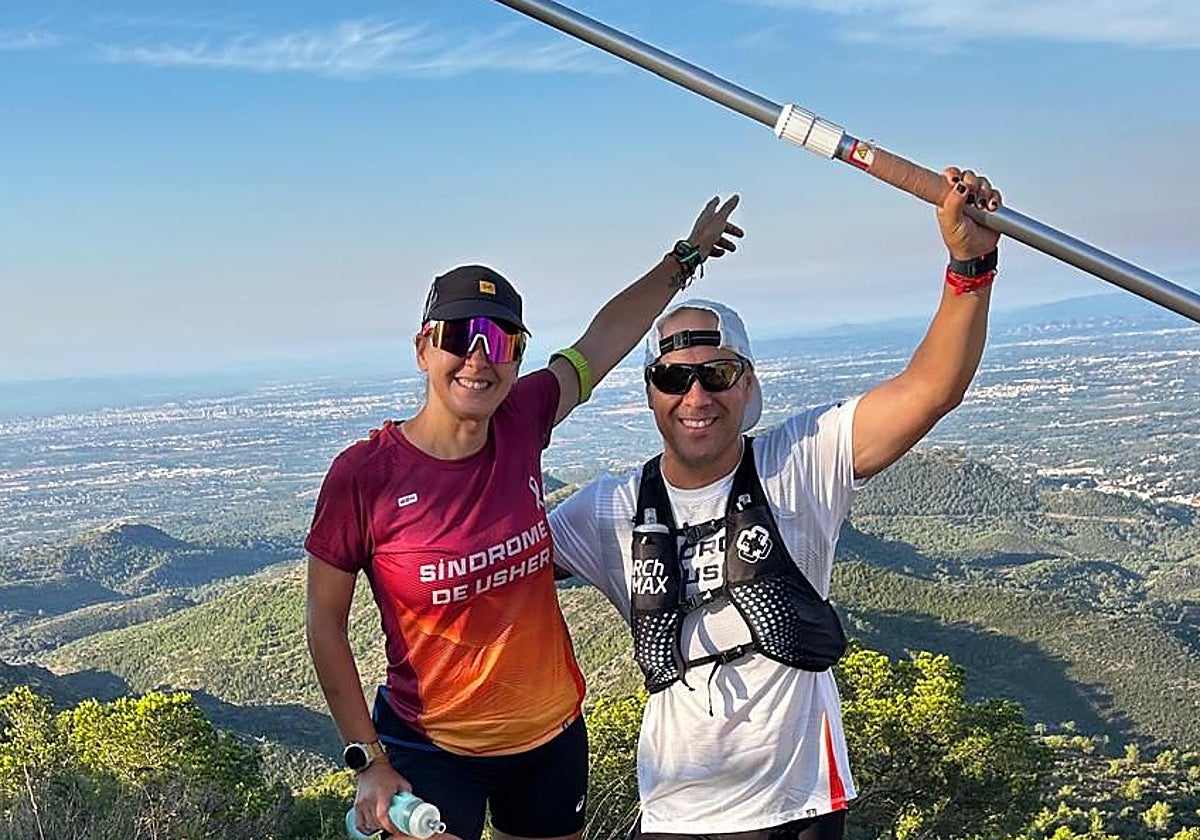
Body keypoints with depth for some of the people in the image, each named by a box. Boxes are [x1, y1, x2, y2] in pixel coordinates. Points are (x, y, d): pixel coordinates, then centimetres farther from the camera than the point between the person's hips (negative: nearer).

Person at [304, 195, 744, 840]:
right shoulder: (364, 474, -19)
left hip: (553, 735, 5)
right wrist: (369, 763, -10)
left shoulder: (521, 426, -9)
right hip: (431, 754, -4)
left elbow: (603, 339, 7)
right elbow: (325, 626, -9)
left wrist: (686, 256, 17)